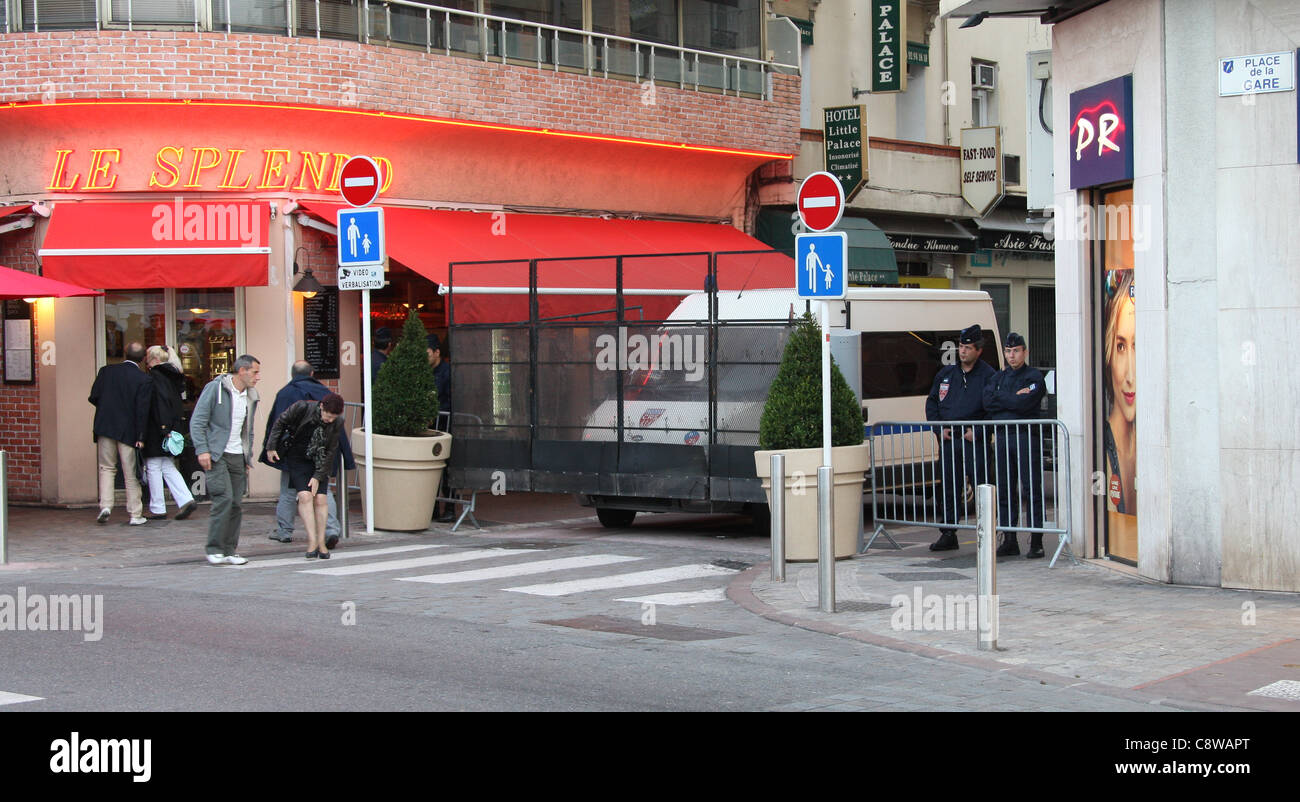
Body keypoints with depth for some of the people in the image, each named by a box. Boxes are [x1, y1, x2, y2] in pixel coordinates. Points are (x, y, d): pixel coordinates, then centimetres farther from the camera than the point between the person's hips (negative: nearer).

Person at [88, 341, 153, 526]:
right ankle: (135, 514, 7)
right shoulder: (144, 380, -8)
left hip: (105, 427, 2)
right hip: (128, 431, -2)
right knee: (131, 474, 5)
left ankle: (105, 505, -1)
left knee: (107, 468, 15)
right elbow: (142, 410, -12)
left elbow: (93, 397, 0)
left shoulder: (106, 371, 1)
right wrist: (140, 437, -10)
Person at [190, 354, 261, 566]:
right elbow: (197, 421, -8)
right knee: (224, 499, -16)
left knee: (236, 503, 2)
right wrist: (202, 450, -16)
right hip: (216, 455, -6)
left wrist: (248, 457, 19)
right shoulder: (215, 389, -6)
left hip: (238, 457, 6)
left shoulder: (251, 397, 14)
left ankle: (229, 551, 9)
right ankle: (214, 550, -8)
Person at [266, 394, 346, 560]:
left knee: (320, 499, -9)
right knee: (305, 496, -17)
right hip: (297, 460, -2)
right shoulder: (302, 408, -21)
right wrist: (272, 447, -2)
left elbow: (331, 451, -8)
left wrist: (318, 477, -10)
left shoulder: (337, 423, -14)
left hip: (320, 463, 2)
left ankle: (321, 542, -1)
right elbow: (280, 423, -5)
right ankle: (312, 541, -20)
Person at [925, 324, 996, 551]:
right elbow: (932, 403, 18)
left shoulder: (987, 375, -2)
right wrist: (939, 428, 5)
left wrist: (978, 431, -13)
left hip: (974, 441, -5)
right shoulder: (945, 374, 13)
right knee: (949, 487, 9)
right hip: (948, 439, 5)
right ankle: (948, 535, 17)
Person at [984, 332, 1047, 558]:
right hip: (1002, 437, 6)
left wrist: (1000, 398, -2)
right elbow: (987, 402, 2)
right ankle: (1009, 540, 13)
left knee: (1031, 491, -7)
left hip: (1026, 437, -5)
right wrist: (1014, 398, -6)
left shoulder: (1034, 376, 0)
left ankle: (1036, 541, -5)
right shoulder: (998, 377, 18)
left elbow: (1023, 404, -15)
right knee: (1005, 491, 6)